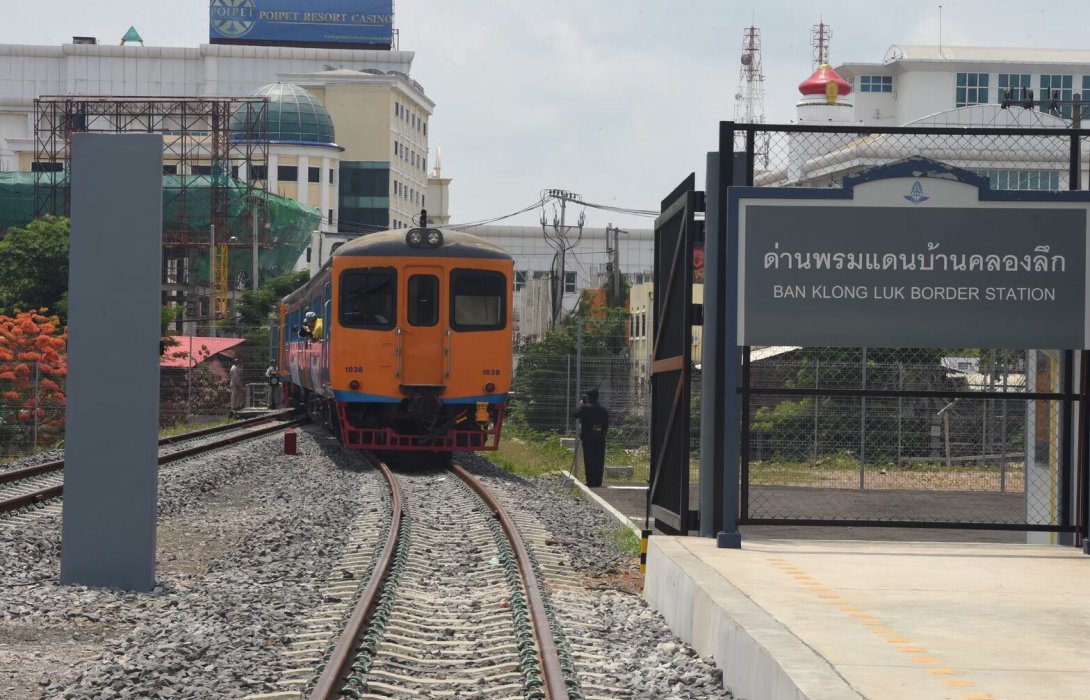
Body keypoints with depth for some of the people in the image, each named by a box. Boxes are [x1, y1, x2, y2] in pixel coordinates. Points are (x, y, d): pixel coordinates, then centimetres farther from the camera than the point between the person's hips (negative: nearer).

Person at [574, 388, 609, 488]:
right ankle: (598, 482, 6)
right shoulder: (603, 409, 6)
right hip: (600, 438, 4)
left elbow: (576, 415, 2)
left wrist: (580, 405, 12)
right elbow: (607, 424, 8)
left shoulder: (585, 408, -9)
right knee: (599, 460, 6)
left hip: (588, 438, -4)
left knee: (589, 460, -1)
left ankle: (591, 482, -4)